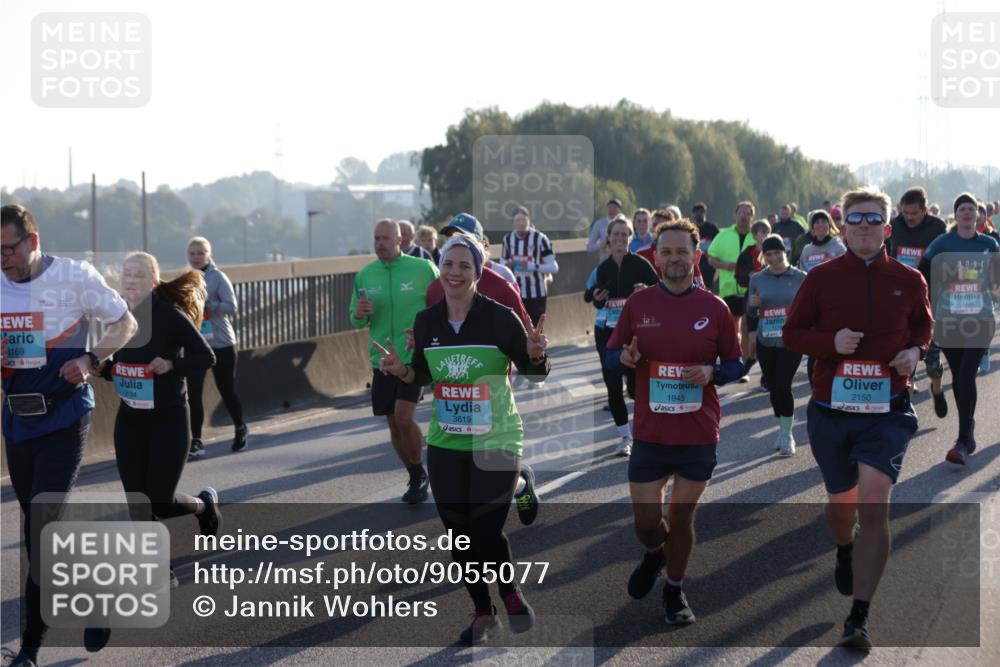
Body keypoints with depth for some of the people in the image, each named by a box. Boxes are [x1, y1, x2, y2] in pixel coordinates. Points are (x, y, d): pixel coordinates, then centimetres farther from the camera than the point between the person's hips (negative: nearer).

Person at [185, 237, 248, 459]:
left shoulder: (218, 278, -9)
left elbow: (231, 307, -16)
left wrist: (206, 303, -26)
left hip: (221, 344, -4)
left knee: (226, 390, 9)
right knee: (193, 392, -7)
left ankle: (240, 429, 34)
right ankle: (195, 442, -3)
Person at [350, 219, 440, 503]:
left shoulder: (423, 269, -7)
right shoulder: (364, 276, 4)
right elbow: (357, 322, 11)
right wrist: (359, 314, -12)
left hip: (415, 357, -4)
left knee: (404, 418, -17)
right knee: (394, 425, 9)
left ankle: (419, 474, 4)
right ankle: (416, 479, 27)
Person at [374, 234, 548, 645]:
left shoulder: (500, 318, -12)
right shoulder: (427, 321, -1)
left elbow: (533, 373, -5)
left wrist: (535, 355, -26)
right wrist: (401, 371, -7)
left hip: (496, 442, -4)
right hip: (446, 444, 4)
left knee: (486, 532, -8)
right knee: (459, 534, 7)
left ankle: (511, 594, 23)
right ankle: (482, 613, 27)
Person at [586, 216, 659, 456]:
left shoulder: (640, 264, -6)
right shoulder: (603, 268, 7)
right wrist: (597, 299, -6)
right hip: (607, 332, 4)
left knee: (636, 386, -5)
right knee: (613, 386, 0)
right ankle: (625, 437, 12)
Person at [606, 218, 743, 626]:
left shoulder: (714, 308, -1)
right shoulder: (638, 303, 1)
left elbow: (735, 364, 6)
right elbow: (611, 355, 8)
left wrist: (711, 372, -16)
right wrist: (625, 358, -15)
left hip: (699, 435, -1)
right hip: (649, 434, 1)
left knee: (682, 518, 7)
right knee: (645, 521, 3)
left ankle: (674, 590, 28)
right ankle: (654, 554, 38)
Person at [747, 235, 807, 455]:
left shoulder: (800, 278, -2)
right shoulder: (757, 279, 7)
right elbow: (750, 313, 16)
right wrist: (752, 304, -4)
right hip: (766, 343, 4)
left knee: (783, 386, -13)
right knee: (773, 388, 8)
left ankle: (787, 435, -1)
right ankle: (783, 429, 25)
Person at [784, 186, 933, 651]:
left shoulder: (908, 281, 2)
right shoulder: (821, 278, 0)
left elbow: (923, 327, 18)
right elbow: (791, 333, 3)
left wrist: (916, 351, -4)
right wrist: (831, 342, -16)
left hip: (886, 412, -1)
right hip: (830, 409, 1)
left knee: (874, 505, -15)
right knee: (841, 500, 16)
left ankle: (859, 618, -13)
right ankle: (846, 551, 55)